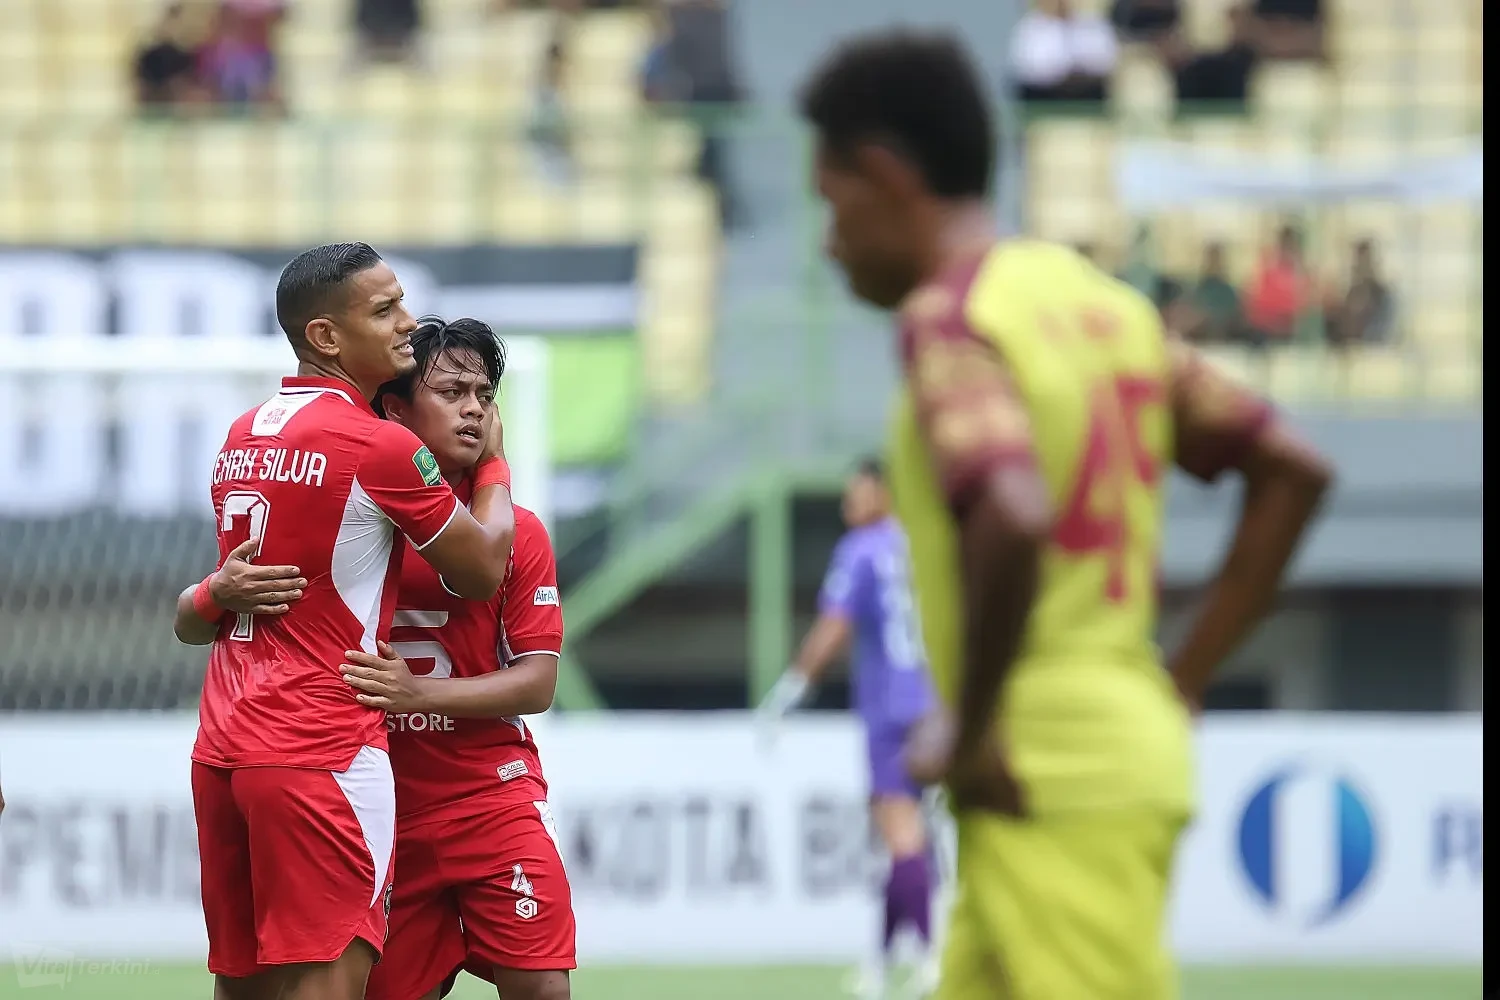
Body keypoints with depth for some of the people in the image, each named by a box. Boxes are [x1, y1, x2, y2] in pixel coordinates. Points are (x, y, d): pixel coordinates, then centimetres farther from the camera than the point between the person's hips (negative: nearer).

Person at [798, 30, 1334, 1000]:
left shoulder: (946, 319, -12)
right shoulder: (1099, 301, 14)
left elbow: (1012, 518, -30)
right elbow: (1291, 468, 16)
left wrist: (971, 729, -17)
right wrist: (1180, 686, 15)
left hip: (1051, 780, -9)